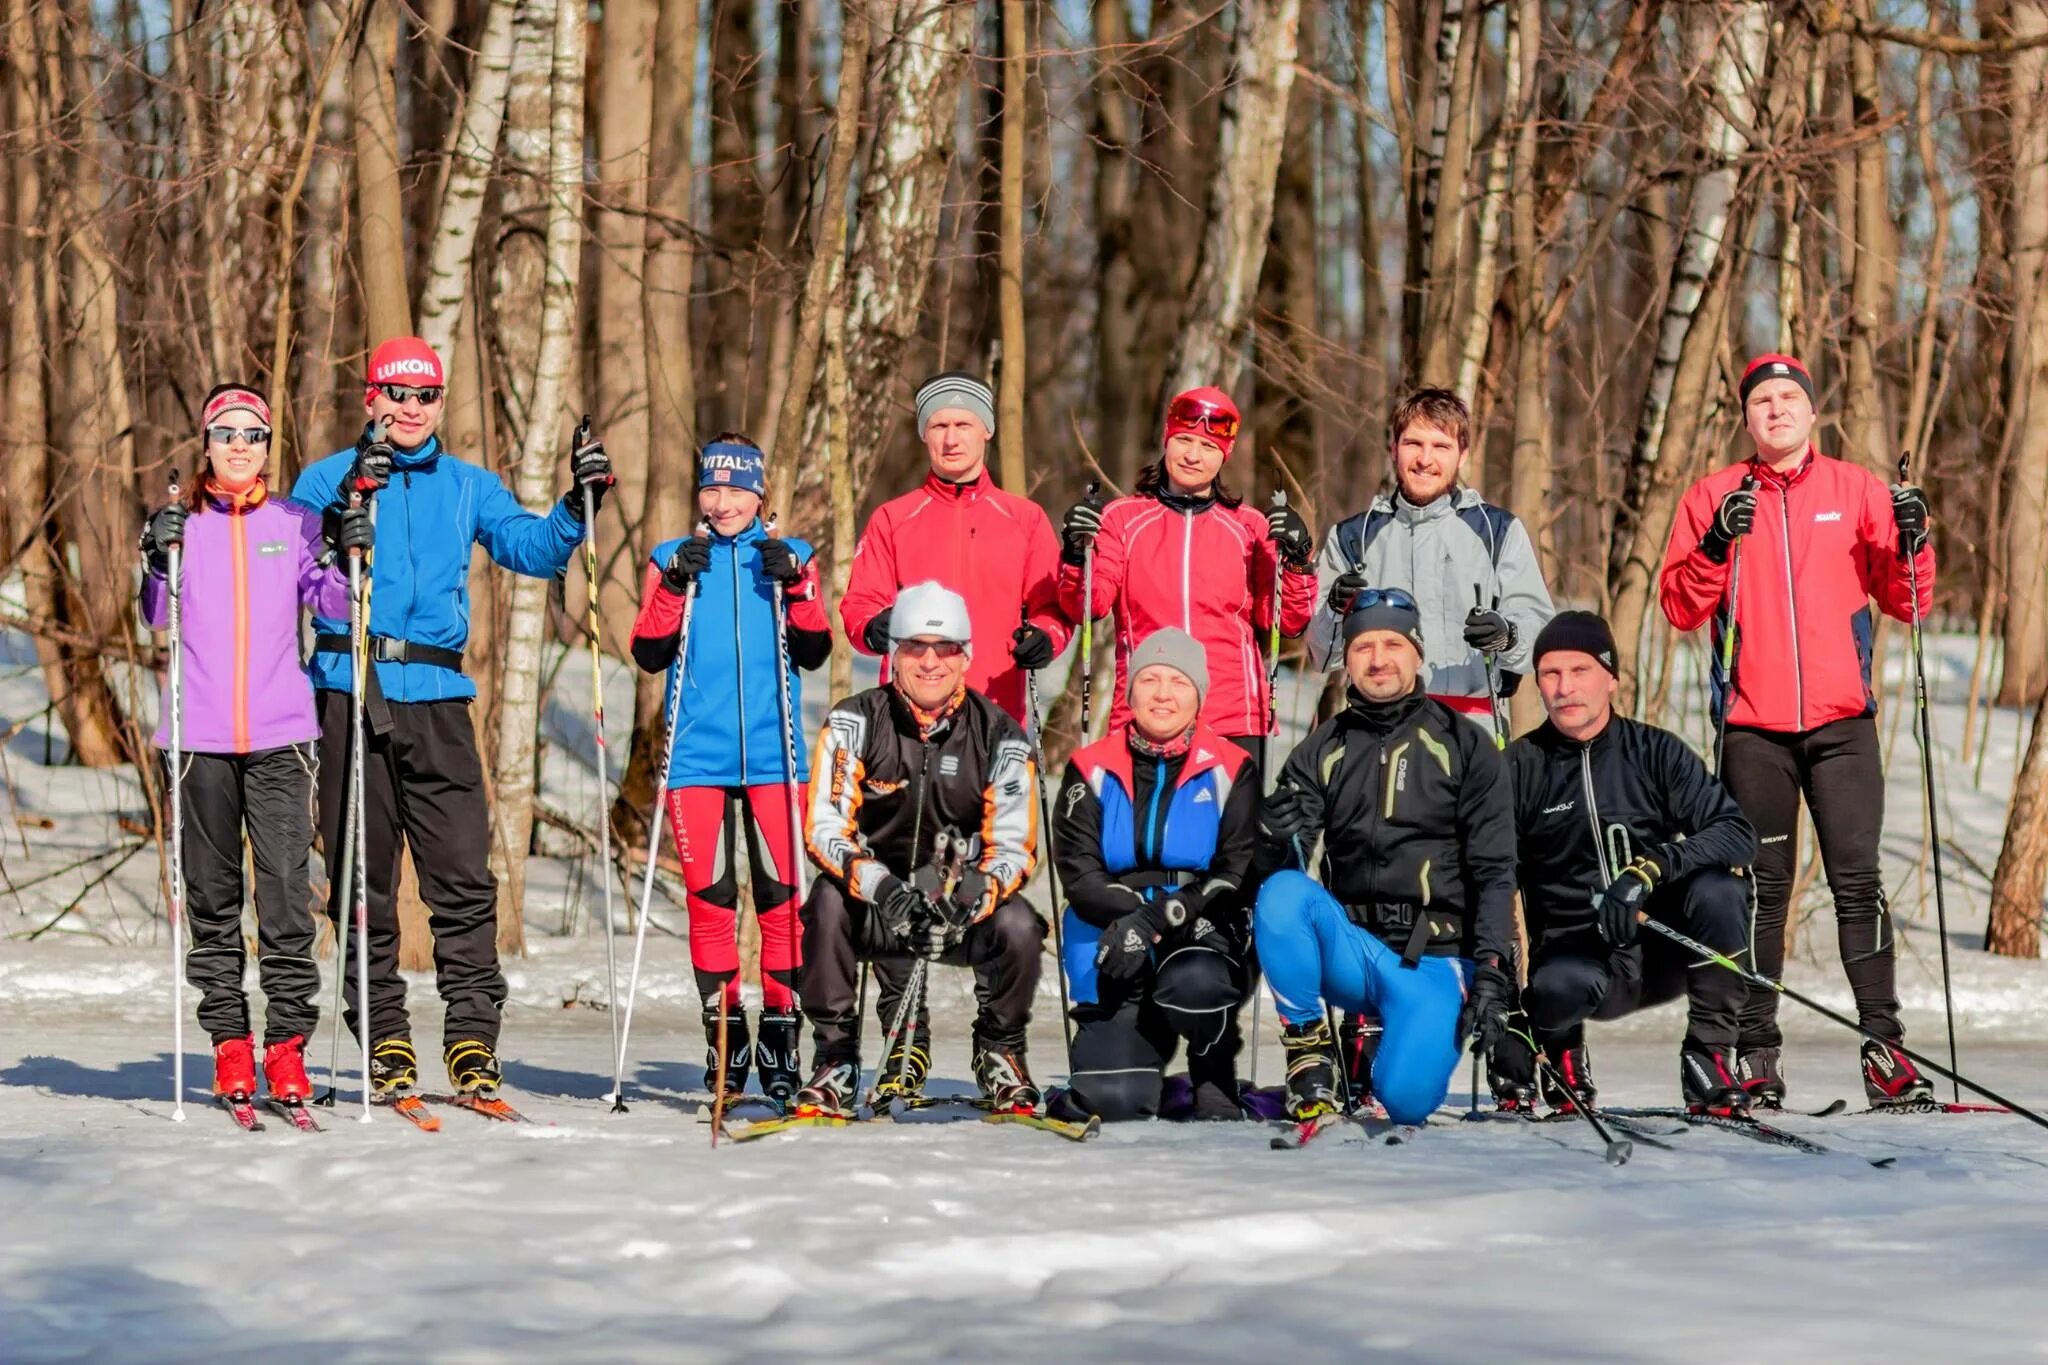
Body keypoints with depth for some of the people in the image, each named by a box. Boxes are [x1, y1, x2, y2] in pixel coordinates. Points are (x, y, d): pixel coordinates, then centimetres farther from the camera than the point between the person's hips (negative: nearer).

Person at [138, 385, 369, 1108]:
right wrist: (157, 565, -17)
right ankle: (229, 1043, 10)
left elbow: (330, 604, 5)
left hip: (279, 734, -1)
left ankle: (286, 1047, -4)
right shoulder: (182, 522, 9)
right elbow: (158, 616, 1)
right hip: (201, 733, 1)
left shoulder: (295, 522, 10)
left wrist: (349, 559, -12)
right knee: (211, 893, 4)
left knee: (286, 891, -7)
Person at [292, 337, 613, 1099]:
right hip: (349, 692, -1)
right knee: (362, 877, 2)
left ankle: (473, 1039, -4)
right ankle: (385, 1041, 9)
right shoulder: (331, 477, 8)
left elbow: (534, 550, 10)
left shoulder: (470, 487, 17)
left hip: (435, 695, 2)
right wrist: (350, 497, -20)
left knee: (463, 872, -6)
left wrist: (579, 503, -6)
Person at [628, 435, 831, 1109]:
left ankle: (779, 1031, 1)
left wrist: (795, 588, -11)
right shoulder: (672, 559, 11)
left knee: (782, 893, -6)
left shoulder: (791, 557, 11)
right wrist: (675, 586, -11)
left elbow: (814, 653, 3)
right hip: (698, 755, 0)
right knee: (709, 895, -2)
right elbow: (648, 654, 2)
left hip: (773, 753, 0)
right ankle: (724, 1029, 6)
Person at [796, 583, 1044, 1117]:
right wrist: (879, 885, -34)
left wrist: (977, 891, -32)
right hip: (871, 907, -1)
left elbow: (1014, 845, -8)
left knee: (1019, 927, -29)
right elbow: (823, 828, -15)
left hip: (966, 909, 1)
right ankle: (835, 1059, -16)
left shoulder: (999, 735, -6)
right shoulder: (854, 723, -8)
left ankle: (999, 1050, 1)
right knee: (828, 904, -32)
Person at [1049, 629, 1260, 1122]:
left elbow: (1238, 873, -6)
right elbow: (1078, 873, -2)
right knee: (1114, 1101, -20)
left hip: (1201, 935, -1)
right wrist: (1134, 913, -22)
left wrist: (1161, 918, -21)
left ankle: (1215, 1082, -5)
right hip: (1118, 953, 1)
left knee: (1192, 985, -39)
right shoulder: (1092, 770, 5)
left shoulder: (1230, 771, 2)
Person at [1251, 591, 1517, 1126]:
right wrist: (1277, 841, -23)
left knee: (1404, 1100, -25)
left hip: (1433, 961, -2)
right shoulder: (1321, 752, 8)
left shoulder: (1463, 746, 2)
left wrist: (1492, 972, -13)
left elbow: (1495, 872, -2)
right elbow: (1275, 868, 2)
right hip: (1352, 950, 2)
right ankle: (1309, 1052, -13)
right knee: (1282, 892, -29)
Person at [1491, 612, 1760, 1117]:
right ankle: (1561, 1048, 1)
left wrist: (1651, 868, -31)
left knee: (1717, 889, -29)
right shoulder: (1520, 767, -2)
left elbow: (1737, 833, -12)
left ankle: (1708, 1054, -12)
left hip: (1666, 951, 2)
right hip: (1577, 954, -1)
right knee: (1557, 984, -37)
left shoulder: (1655, 751, 0)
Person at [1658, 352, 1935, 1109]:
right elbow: (1679, 606, 1)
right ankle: (1754, 1052, 7)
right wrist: (1716, 546, -15)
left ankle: (1884, 1045, -3)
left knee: (1858, 881, -5)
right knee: (1761, 888, 3)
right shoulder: (1714, 497, 7)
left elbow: (1903, 602, 8)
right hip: (1753, 726, 0)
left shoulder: (1858, 490, 8)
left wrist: (1911, 544, -10)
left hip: (1843, 720, 0)